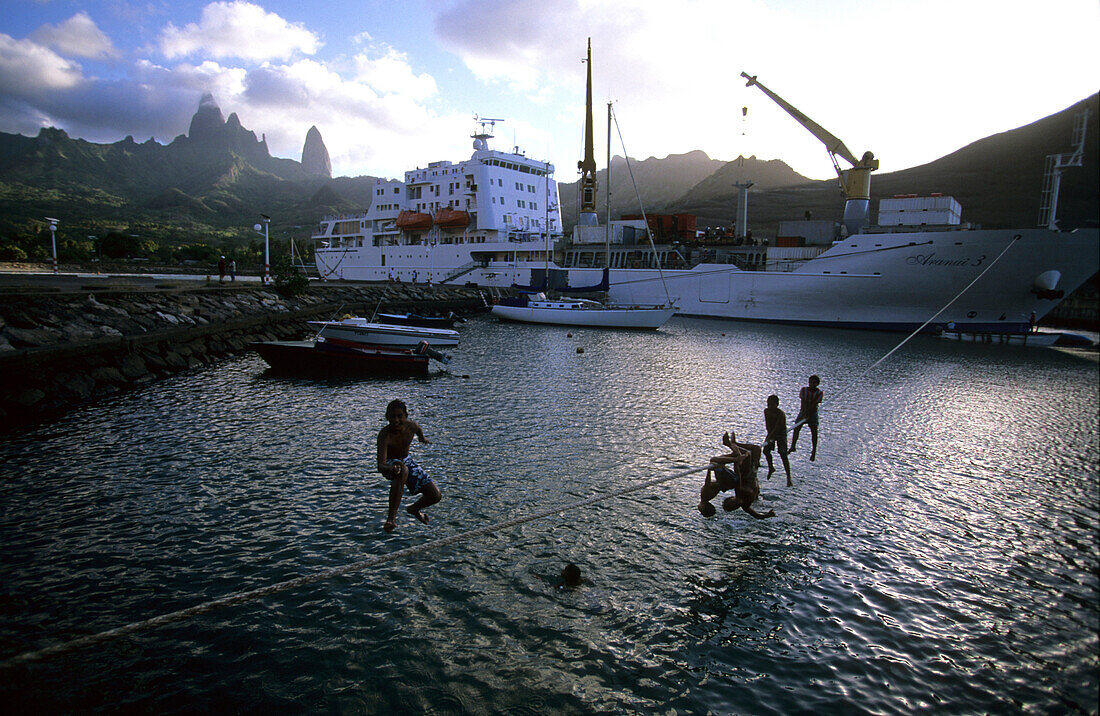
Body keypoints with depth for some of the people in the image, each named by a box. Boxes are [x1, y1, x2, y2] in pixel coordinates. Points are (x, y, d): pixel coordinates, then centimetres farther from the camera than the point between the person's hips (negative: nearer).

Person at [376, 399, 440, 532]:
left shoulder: (411, 426, -21)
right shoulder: (384, 434, -33)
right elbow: (380, 466, -41)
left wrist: (422, 438, 30)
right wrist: (391, 468, -64)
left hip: (406, 461, 5)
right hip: (389, 464, -5)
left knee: (436, 496, -4)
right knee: (403, 470, -44)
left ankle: (414, 509, 31)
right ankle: (391, 516, -36)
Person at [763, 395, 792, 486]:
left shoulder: (781, 414, -27)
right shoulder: (766, 411, -9)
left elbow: (777, 427, -32)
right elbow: (767, 425, -9)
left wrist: (769, 438, -37)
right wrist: (770, 436, -20)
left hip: (781, 433, -6)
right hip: (771, 432, 6)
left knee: (783, 455, -11)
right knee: (766, 450, -1)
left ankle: (789, 479, -9)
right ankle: (771, 468, 29)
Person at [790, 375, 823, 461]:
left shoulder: (819, 393, -9)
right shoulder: (804, 390, -6)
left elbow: (814, 405, -15)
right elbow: (803, 402, -14)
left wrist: (807, 414, -22)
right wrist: (804, 414, -25)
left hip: (813, 413, -2)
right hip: (803, 412, 2)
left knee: (814, 432, -7)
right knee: (796, 429, -1)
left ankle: (814, 452, 0)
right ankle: (792, 447, 16)